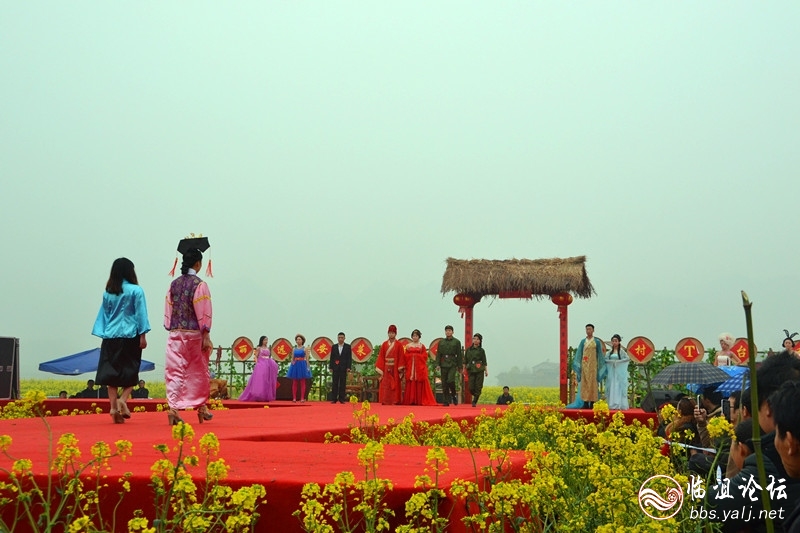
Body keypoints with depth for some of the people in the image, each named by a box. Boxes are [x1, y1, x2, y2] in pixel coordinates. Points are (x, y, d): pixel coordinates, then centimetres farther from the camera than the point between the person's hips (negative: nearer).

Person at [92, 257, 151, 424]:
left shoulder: (108, 293, 9)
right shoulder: (135, 291, -3)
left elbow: (103, 315, 11)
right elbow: (140, 314, -6)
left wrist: (103, 334, 14)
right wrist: (143, 336, -4)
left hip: (111, 336, 3)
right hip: (130, 336, -3)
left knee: (112, 372, 5)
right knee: (130, 372, 8)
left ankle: (113, 406, -2)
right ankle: (122, 399, -11)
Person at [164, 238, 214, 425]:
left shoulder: (174, 284, 5)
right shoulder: (199, 285, -10)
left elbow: (168, 310, 7)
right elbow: (204, 313, -12)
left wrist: (171, 329, 14)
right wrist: (206, 336, -10)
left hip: (175, 333, 3)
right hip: (194, 333, -3)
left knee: (175, 371, 0)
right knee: (199, 371, 12)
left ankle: (173, 407, -14)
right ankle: (201, 407, 23)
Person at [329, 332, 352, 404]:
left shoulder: (348, 347, 4)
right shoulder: (334, 347, 9)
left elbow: (349, 358, 0)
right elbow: (331, 357, 7)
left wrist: (348, 367, -9)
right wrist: (331, 367, 0)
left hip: (343, 368, -1)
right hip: (335, 368, 1)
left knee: (343, 384, 1)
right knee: (334, 384, 0)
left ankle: (342, 399, 4)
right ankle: (334, 399, 2)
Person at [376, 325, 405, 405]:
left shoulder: (398, 345, 2)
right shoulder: (384, 344, 8)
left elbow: (401, 357, -2)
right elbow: (381, 357, 6)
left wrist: (400, 368, -9)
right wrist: (379, 368, -1)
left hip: (395, 368, -2)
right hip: (386, 368, 2)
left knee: (395, 385, -2)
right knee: (385, 385, -1)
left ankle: (394, 401, 0)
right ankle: (385, 401, 1)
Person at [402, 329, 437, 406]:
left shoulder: (422, 346, 7)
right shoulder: (408, 346, 13)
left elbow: (425, 356, 0)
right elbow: (406, 357, 7)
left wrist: (416, 355, -6)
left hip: (420, 367, -2)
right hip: (410, 367, 2)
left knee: (420, 384, -6)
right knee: (410, 384, -3)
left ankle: (420, 401, -5)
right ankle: (411, 401, -1)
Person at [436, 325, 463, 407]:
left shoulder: (457, 342, 5)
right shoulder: (441, 342, 12)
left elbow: (459, 355, 4)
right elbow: (438, 354, 11)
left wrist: (460, 366, 0)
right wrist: (438, 364, 0)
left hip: (453, 364, -3)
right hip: (444, 364, 3)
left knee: (450, 380, -19)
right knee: (444, 383, 1)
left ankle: (454, 395, 6)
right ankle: (446, 401, 6)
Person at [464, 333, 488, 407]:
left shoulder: (481, 350, 5)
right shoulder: (468, 350, 9)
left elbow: (484, 362, 5)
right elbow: (465, 361, 12)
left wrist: (486, 370, -3)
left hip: (479, 370, -1)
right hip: (471, 370, 1)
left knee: (478, 387, -6)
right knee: (471, 388, -4)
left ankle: (474, 402, 1)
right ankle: (476, 396, 24)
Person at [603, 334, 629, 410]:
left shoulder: (621, 350, -2)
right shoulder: (610, 351, 10)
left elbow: (628, 358, -12)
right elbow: (605, 359, 6)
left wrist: (618, 361, -15)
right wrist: (612, 361, -11)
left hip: (619, 372, -4)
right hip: (611, 372, 4)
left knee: (619, 387, -6)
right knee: (611, 388, 1)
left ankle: (619, 404, -4)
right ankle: (612, 404, 4)